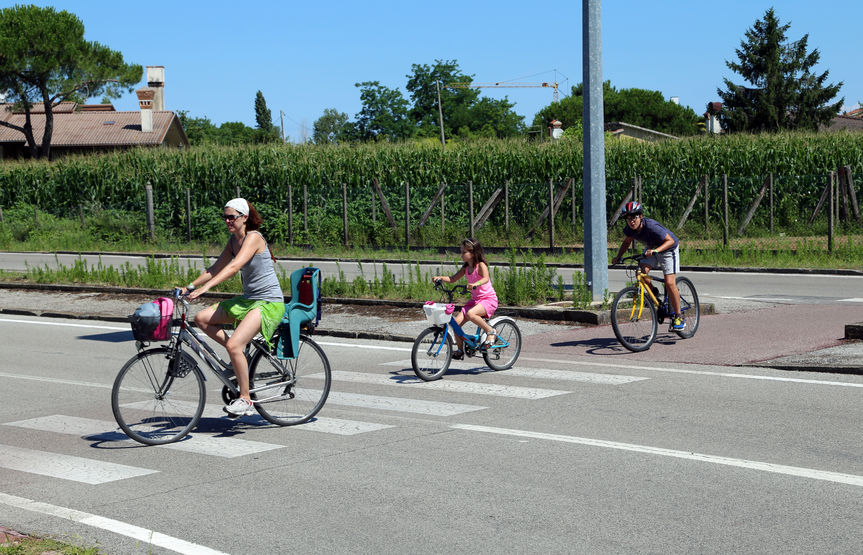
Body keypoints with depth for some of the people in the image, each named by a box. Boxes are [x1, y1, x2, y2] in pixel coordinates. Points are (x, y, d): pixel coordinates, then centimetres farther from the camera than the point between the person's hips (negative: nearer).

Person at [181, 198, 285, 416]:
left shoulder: (254, 237, -17)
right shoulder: (233, 241, 9)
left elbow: (234, 267, -29)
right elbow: (216, 269, 14)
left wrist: (204, 288, -38)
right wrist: (189, 287, 3)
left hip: (269, 302, -9)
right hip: (248, 299, 9)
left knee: (233, 345, -24)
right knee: (202, 318, -4)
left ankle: (245, 400, -11)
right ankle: (239, 355, 6)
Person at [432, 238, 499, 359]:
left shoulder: (481, 265, -14)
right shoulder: (466, 268, 8)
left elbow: (486, 278, -32)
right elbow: (453, 279, 11)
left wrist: (476, 284, -52)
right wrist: (440, 278, -7)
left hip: (489, 299, -8)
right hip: (474, 299, 8)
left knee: (470, 313, -36)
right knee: (456, 322, -8)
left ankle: (491, 332, -17)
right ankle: (460, 350, 8)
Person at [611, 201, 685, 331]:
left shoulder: (651, 226, -36)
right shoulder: (629, 229, -17)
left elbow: (670, 241, -33)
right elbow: (626, 242, 5)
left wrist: (655, 250, -48)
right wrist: (618, 257, -10)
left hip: (668, 249, -6)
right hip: (651, 249, 6)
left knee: (670, 283, -15)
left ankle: (678, 317, -5)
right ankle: (653, 293, 8)